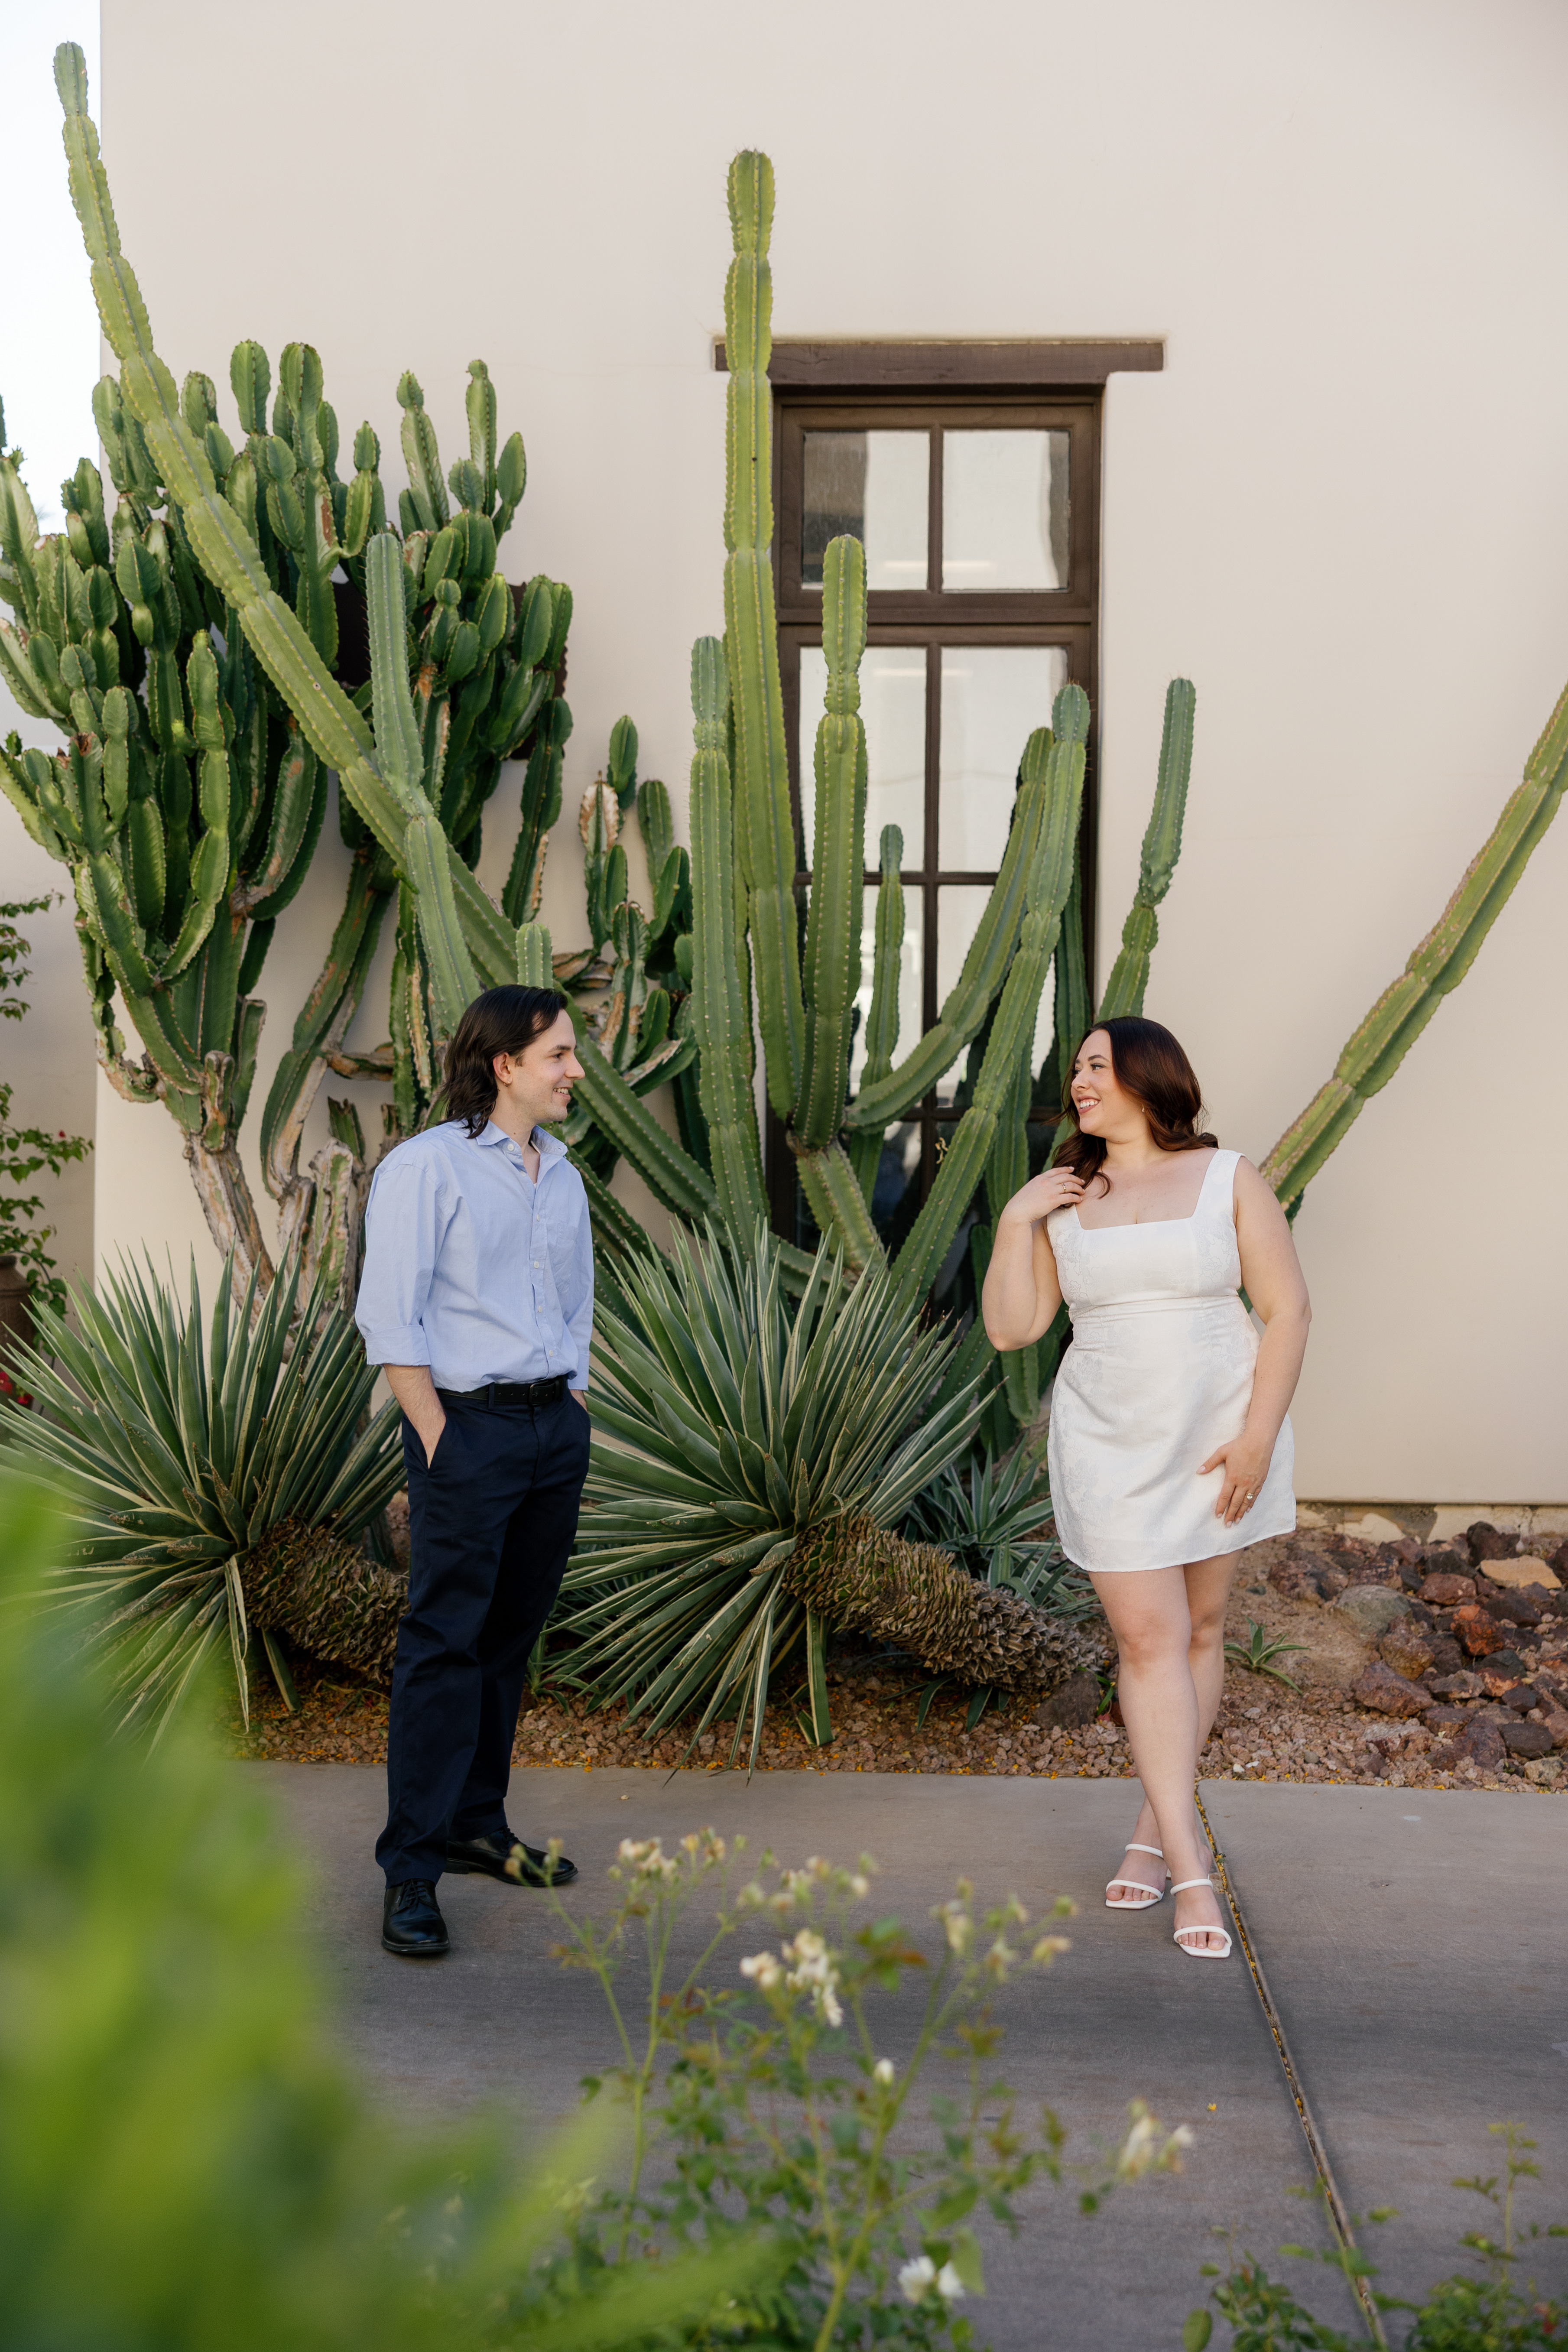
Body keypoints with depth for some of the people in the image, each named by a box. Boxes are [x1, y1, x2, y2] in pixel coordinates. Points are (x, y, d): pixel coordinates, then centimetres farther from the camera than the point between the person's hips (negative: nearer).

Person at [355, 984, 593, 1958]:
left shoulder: (563, 1175, 14)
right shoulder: (427, 1166, -8)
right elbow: (390, 1316, -12)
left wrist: (573, 1408, 12)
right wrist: (439, 1439, -15)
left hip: (559, 1428, 7)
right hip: (471, 1424, -7)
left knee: (513, 1638, 12)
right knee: (444, 1646, -5)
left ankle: (477, 1828, 24)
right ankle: (412, 1868, 1)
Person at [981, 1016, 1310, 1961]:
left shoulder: (1230, 1180, -2)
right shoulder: (1061, 1199, 5)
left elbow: (1289, 1309, -5)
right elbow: (1011, 1328, 1)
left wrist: (1258, 1437, -12)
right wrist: (1015, 1223, -10)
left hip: (1217, 1436, -1)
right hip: (1109, 1446, 1)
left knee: (1200, 1631, 8)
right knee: (1148, 1640, -5)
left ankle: (1156, 1827, 23)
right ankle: (1190, 1866, -4)